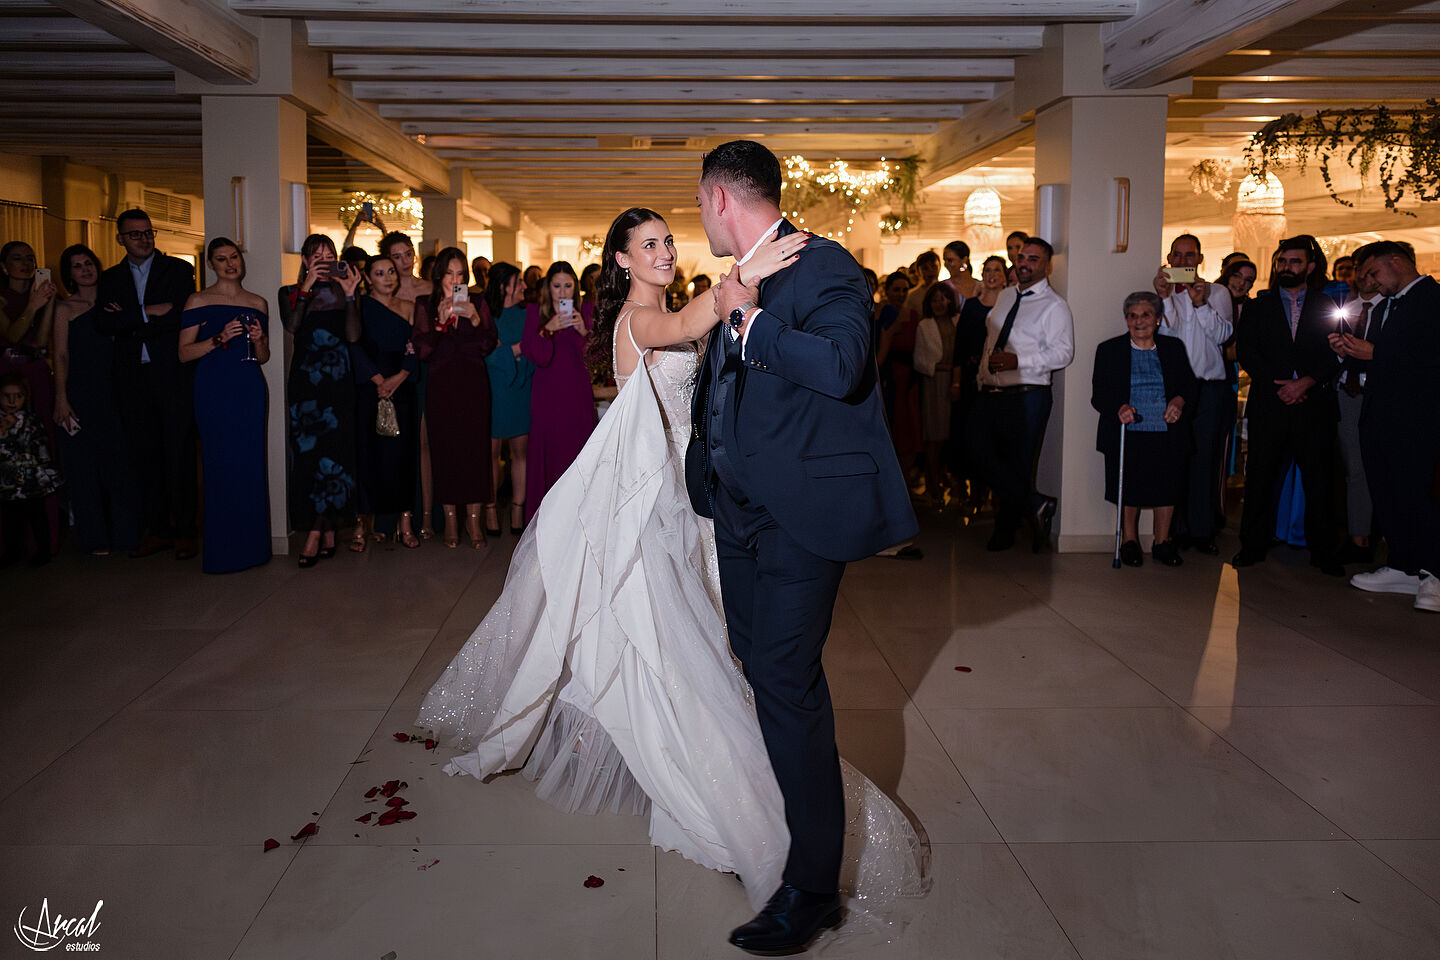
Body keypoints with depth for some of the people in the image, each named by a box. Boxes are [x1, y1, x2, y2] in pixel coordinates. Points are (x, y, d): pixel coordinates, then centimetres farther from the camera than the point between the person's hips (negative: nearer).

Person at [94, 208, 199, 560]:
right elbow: (103, 324, -2)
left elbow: (181, 317, -11)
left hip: (174, 375, -3)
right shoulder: (110, 278, 13)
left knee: (179, 455, -2)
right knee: (147, 455, 7)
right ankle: (157, 530, 16)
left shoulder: (178, 269, 4)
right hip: (133, 379, 4)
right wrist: (149, 312, -11)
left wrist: (127, 320, -8)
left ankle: (184, 531, 4)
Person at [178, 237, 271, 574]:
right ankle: (222, 550, 3)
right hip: (214, 389, -3)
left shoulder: (258, 304, 15)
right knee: (220, 463, -5)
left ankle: (251, 544, 11)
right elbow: (185, 353, -2)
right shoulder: (199, 301, 3)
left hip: (250, 389, 3)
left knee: (251, 464, 1)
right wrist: (220, 339, -14)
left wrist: (258, 340, -2)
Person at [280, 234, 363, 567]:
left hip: (338, 382, 0)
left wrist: (349, 295, -13)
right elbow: (291, 326, -10)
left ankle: (316, 532, 1)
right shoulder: (290, 293, 10)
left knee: (334, 452, -4)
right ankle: (327, 533, -1)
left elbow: (353, 336, -5)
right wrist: (306, 288, -17)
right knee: (308, 451, -5)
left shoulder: (344, 293, 10)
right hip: (305, 383, 0)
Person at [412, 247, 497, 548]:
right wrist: (441, 321, -16)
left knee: (475, 447, -3)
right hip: (442, 385, -1)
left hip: (474, 383, 1)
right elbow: (422, 350, -5)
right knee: (444, 448, 0)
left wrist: (475, 320, -13)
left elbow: (488, 346, 2)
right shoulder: (426, 305, 5)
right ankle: (450, 520, 9)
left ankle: (473, 518, 6)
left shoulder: (477, 304, 9)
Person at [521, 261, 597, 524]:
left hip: (578, 393, 1)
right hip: (547, 392, -1)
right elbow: (536, 356, -4)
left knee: (578, 452, -1)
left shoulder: (584, 312, 8)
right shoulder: (535, 312, 4)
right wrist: (547, 329, -18)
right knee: (547, 452, -3)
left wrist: (584, 331, -13)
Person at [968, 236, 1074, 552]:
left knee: (1017, 464, 3)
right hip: (990, 392, 6)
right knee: (979, 454, -3)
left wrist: (1018, 360, -24)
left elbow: (1063, 353, -15)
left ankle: (1005, 531, 20)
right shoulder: (1004, 296, 15)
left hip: (1027, 397, -6)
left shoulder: (1054, 306, -6)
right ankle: (1036, 504, 9)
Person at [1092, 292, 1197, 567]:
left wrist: (1179, 401, -10)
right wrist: (1117, 409, -21)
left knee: (1167, 487, 3)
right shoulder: (1109, 350, 6)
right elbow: (1099, 394, -1)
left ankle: (1162, 541, 20)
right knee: (1129, 489, 1)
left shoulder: (1173, 347, 13)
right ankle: (1129, 541, 19)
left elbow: (1190, 383, 13)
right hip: (1127, 434, -2)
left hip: (1167, 434, 2)